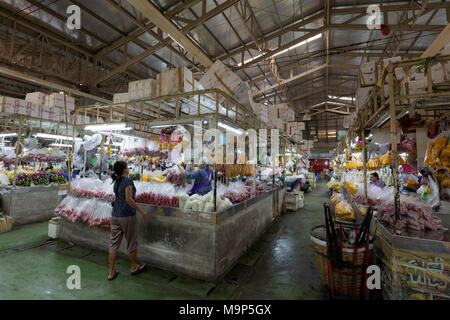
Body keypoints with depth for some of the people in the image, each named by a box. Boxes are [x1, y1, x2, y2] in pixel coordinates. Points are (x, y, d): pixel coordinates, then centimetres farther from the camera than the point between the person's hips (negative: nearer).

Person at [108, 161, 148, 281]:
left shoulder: (116, 182, 9)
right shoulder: (128, 181, -15)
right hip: (127, 216, -7)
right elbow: (128, 199, -21)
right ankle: (134, 267, 27)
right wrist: (141, 211, -16)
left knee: (114, 243, 12)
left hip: (115, 216, 7)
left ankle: (111, 272, 21)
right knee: (132, 242, 11)